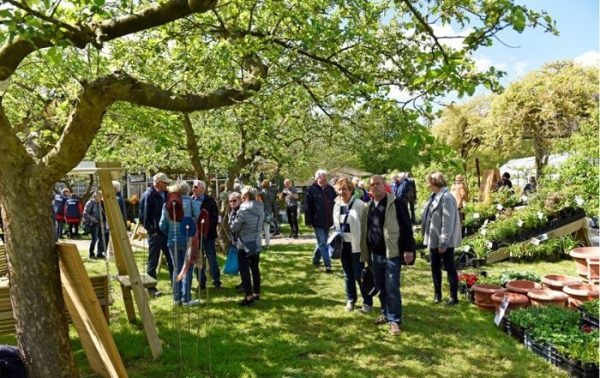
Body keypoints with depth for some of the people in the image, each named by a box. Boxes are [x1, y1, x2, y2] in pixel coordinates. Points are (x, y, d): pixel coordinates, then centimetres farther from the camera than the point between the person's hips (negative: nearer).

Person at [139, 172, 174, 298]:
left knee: (171, 259, 13)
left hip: (166, 231, 7)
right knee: (153, 262, 3)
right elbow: (143, 216, -15)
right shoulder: (148, 195, -12)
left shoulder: (164, 194, 9)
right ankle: (151, 288, 12)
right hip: (155, 233, -7)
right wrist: (151, 230, -14)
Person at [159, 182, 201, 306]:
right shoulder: (192, 202, -6)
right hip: (188, 240, -3)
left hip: (173, 241, 3)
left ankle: (177, 298, 18)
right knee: (187, 269, 5)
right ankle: (186, 299, 6)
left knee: (177, 269, 14)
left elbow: (162, 225, 2)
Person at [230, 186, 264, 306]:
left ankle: (249, 297, -2)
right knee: (255, 268, 16)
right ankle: (256, 293, 25)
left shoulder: (243, 209, -19)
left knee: (244, 270, 0)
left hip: (244, 245, -7)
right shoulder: (260, 209, 1)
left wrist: (234, 217, 5)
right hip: (256, 243, 7)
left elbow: (234, 227, -12)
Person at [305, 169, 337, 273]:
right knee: (322, 243, -5)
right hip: (317, 221, -5)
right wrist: (308, 221, -11)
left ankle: (316, 259, 35)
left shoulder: (330, 189, 5)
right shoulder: (311, 190, -9)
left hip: (328, 221, 6)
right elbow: (307, 207, -9)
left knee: (322, 242, 17)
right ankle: (328, 265, -3)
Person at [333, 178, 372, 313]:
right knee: (348, 274, 14)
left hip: (356, 244, -5)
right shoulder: (337, 205, 6)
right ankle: (350, 300, 28)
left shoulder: (359, 204, -11)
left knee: (359, 274, -2)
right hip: (343, 244, 5)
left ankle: (367, 302, 12)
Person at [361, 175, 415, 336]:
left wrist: (408, 249, -16)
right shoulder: (369, 206, 11)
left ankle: (395, 320, 6)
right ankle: (385, 314, 31)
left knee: (392, 288, -4)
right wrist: (366, 253, 17)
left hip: (392, 253, -6)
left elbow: (406, 227, -11)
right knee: (381, 287, 15)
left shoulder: (396, 203, -9)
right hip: (375, 254, 6)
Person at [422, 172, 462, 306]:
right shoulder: (434, 196, 9)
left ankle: (454, 297, 14)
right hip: (433, 239, 9)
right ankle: (437, 294, 28)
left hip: (444, 241, -9)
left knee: (450, 268, 3)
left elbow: (448, 222, -22)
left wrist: (443, 242, -22)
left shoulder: (446, 197, -19)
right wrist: (427, 237, 15)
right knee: (435, 267, 15)